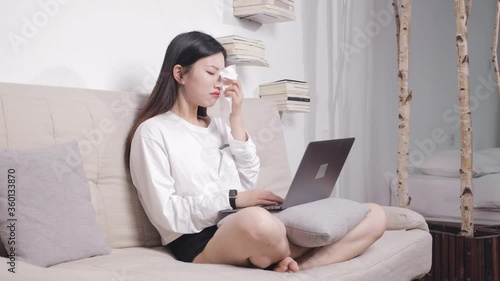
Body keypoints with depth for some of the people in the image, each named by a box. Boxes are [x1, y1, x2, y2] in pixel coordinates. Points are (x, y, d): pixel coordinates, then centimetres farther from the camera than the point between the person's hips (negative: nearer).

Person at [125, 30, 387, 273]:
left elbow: (247, 182, 11)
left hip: (245, 229, 7)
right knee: (257, 220, -44)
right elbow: (166, 213, -9)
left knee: (374, 215, -6)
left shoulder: (217, 125, 22)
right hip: (200, 243, -7)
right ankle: (296, 260, -12)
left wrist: (236, 118, 7)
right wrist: (233, 199, -18)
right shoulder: (152, 132, 1)